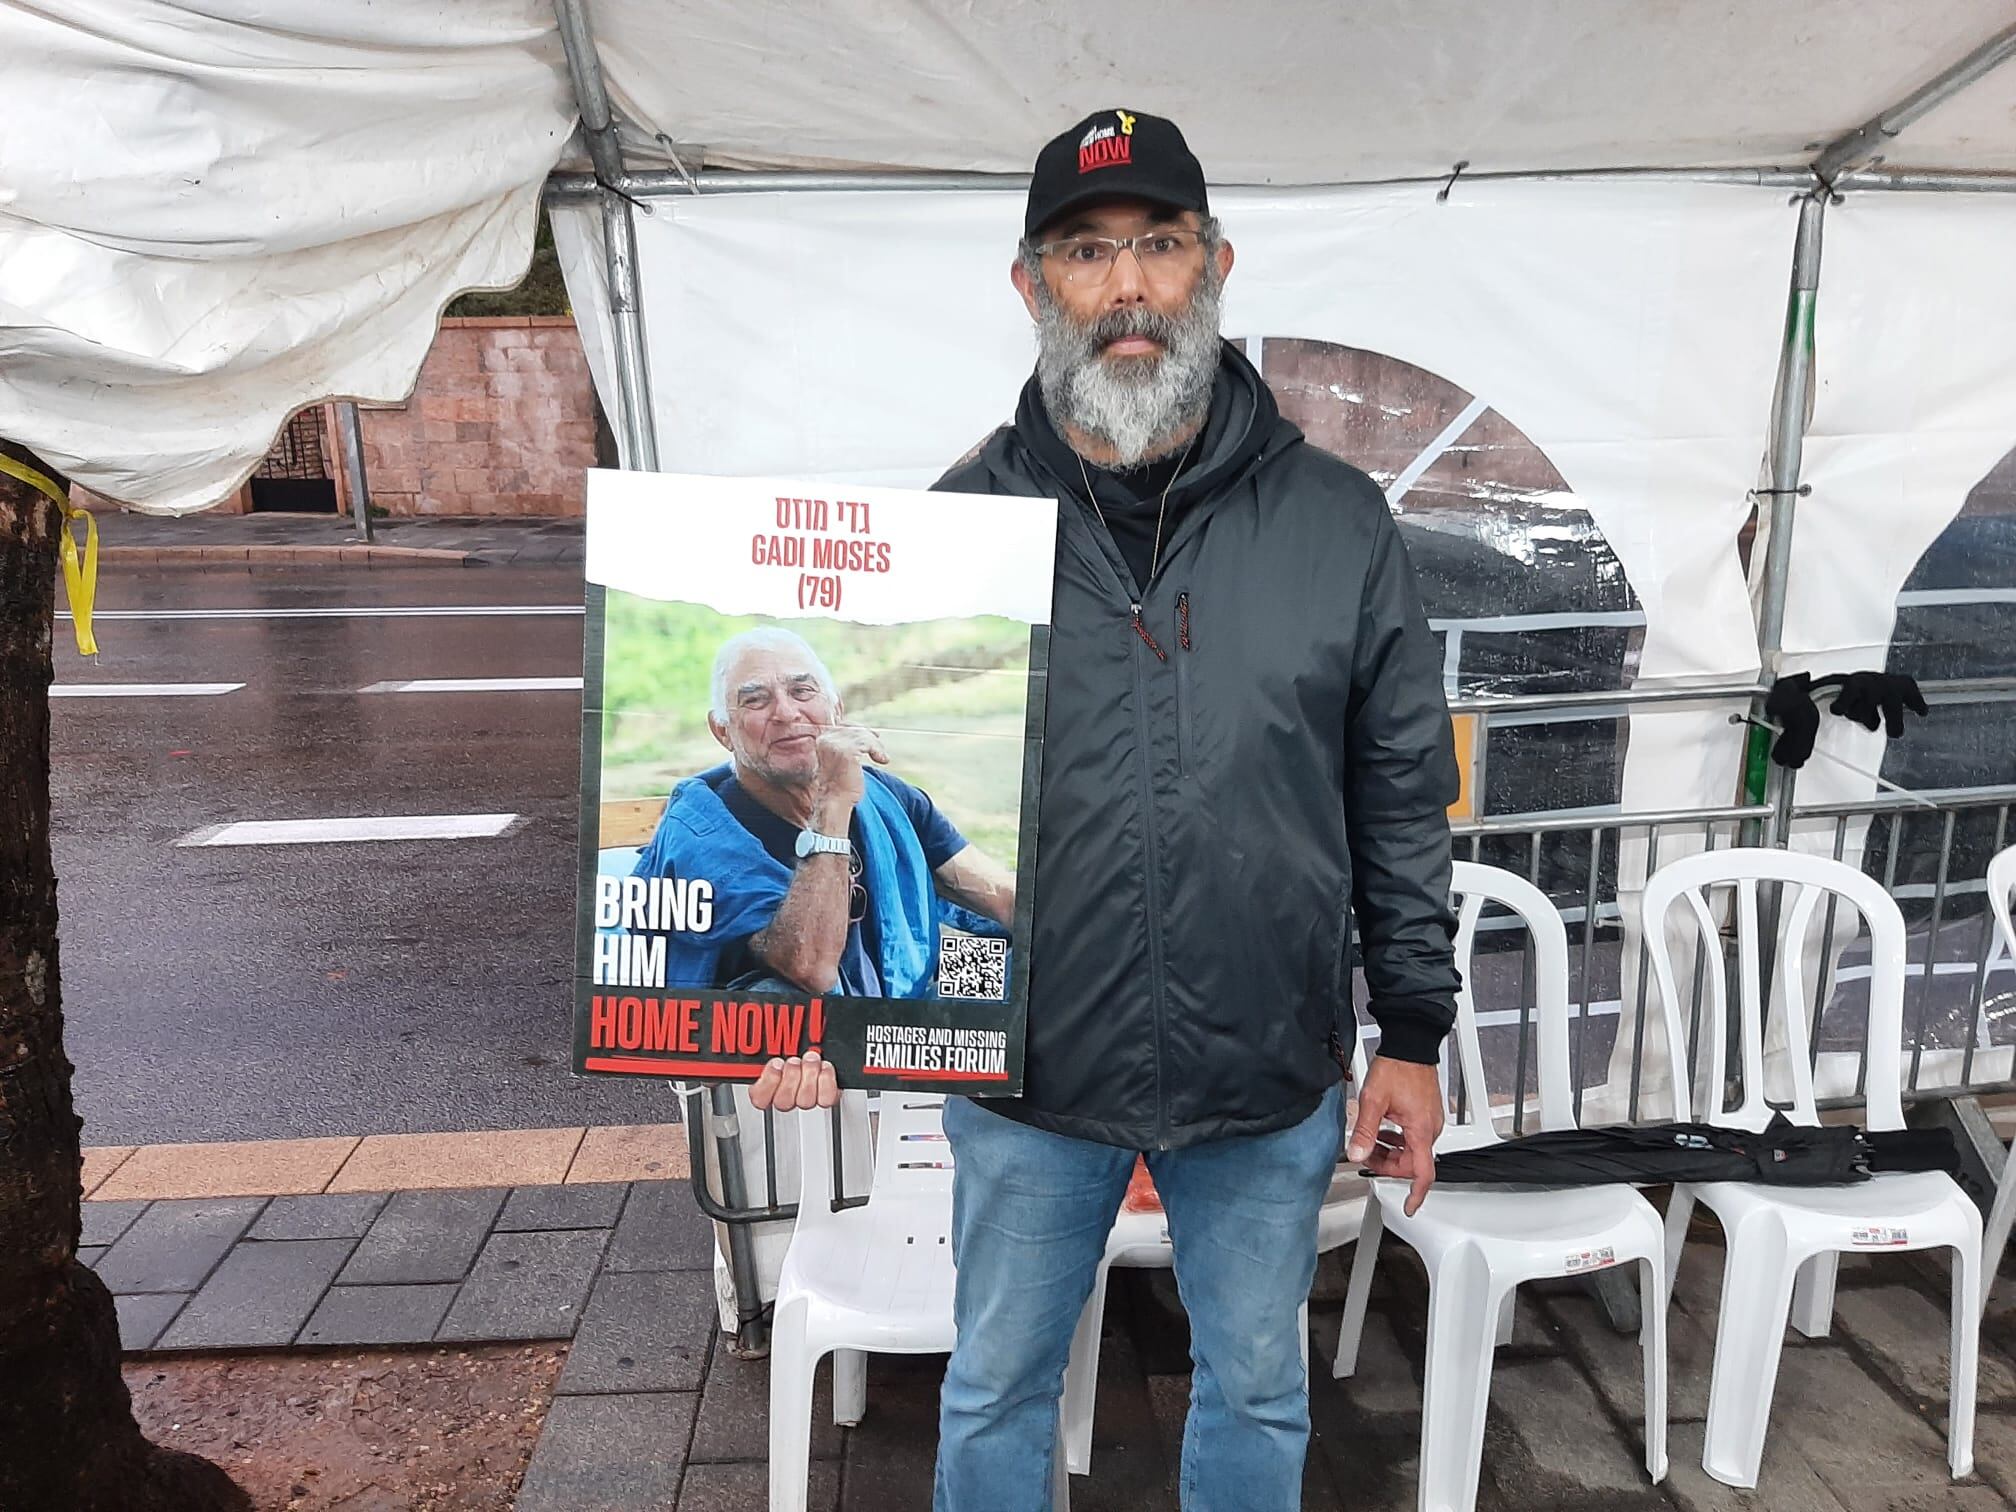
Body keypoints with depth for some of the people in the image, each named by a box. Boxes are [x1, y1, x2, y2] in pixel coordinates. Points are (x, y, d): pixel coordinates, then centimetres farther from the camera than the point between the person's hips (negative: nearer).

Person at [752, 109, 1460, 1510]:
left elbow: (1404, 804, 1)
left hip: (1271, 1078, 1)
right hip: (1024, 1074, 0)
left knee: (1257, 1391, 22)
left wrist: (1414, 1037, 3)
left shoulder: (1337, 521, -4)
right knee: (997, 1389, 21)